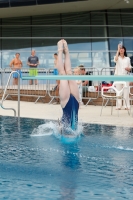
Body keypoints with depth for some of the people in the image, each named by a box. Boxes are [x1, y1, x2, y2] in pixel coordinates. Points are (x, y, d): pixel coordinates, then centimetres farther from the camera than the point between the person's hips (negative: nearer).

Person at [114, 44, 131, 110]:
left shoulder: (127, 59, 13)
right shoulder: (117, 58, 6)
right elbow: (115, 59, -21)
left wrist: (128, 68, -9)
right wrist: (118, 50, -21)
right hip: (118, 76, -2)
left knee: (126, 91, -2)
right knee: (118, 90, -4)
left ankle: (126, 105, 1)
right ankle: (118, 105, -2)